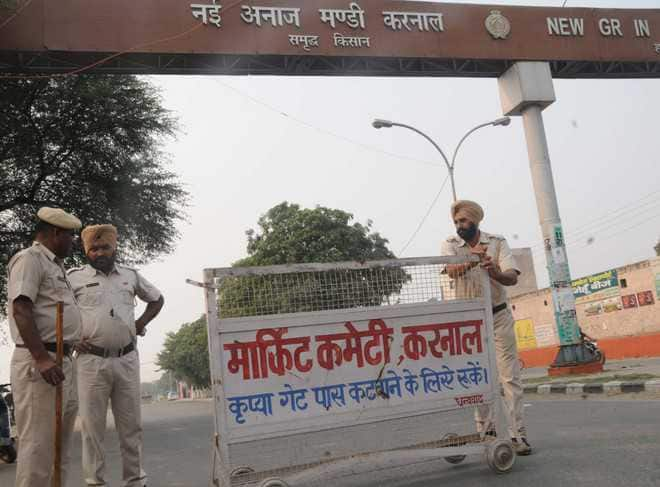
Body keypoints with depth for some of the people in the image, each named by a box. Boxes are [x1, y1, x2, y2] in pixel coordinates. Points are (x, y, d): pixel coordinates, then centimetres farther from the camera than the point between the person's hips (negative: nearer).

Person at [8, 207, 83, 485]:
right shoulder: (29, 259, -6)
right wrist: (41, 358, -26)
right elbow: (21, 309, -18)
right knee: (39, 444, -9)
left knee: (60, 445, 14)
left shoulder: (55, 265, 22)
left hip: (64, 361, 10)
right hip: (40, 362, -10)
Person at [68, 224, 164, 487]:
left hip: (127, 359, 3)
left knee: (131, 424, 8)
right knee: (93, 425, 2)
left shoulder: (130, 275, 11)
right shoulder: (75, 277, 2)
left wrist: (141, 323, 11)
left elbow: (157, 299, 24)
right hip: (92, 361, -2)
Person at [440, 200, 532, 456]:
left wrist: (496, 272, -37)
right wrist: (472, 259, -43)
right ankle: (485, 431, 19)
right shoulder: (450, 244, -2)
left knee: (510, 376, -4)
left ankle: (518, 434, 0)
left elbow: (512, 278, -14)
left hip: (498, 316, -1)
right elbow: (452, 270, -23)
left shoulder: (497, 242, -2)